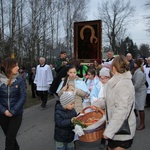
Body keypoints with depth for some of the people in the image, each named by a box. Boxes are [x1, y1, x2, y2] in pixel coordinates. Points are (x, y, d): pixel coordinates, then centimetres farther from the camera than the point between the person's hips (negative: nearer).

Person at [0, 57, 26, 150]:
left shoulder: (19, 79, -6)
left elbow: (23, 96, -9)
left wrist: (13, 111, -16)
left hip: (16, 114, -1)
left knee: (10, 139, -1)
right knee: (9, 136, 18)